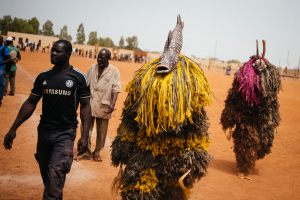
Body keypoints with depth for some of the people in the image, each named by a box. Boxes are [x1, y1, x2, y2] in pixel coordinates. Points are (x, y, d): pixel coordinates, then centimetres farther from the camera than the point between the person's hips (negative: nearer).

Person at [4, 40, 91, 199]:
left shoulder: (79, 77, -5)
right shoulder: (43, 77, 6)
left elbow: (85, 105, -4)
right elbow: (31, 103, 10)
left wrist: (84, 135, -12)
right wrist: (13, 129, 7)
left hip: (65, 134, -4)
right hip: (44, 131, 5)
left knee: (55, 178, -9)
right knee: (45, 173, 15)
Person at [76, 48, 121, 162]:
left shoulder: (114, 71, -1)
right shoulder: (92, 68, 9)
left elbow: (115, 89, -7)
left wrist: (112, 103, -19)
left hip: (104, 107, -2)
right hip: (89, 105, 3)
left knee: (101, 132, 8)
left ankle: (97, 152, 25)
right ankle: (86, 152, 17)